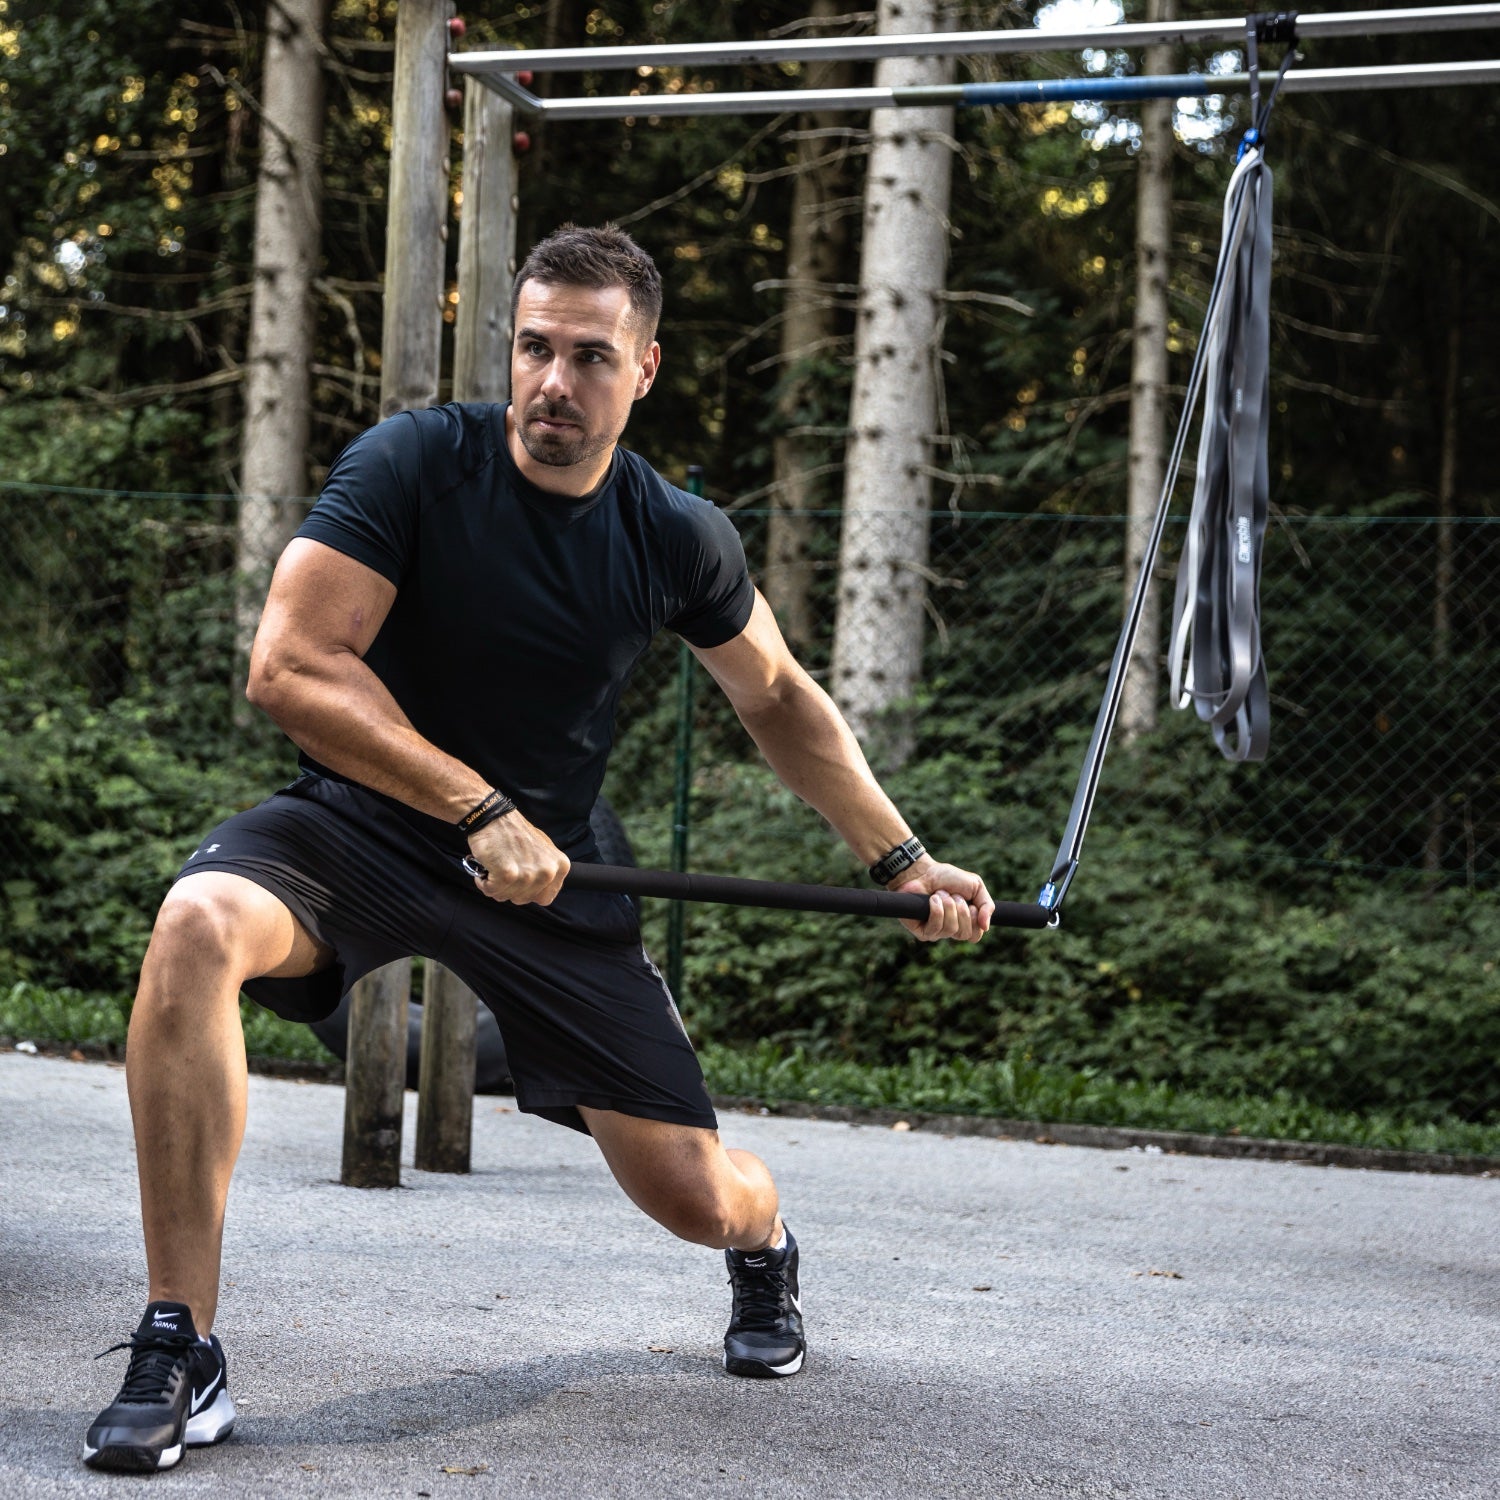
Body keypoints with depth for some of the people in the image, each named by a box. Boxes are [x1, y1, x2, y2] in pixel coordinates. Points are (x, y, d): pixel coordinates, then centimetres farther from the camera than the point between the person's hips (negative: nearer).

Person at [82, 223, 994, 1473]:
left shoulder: (679, 539, -4)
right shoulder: (416, 463, -14)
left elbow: (779, 701, 13)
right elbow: (291, 665, -20)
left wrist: (903, 861, 11)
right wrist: (477, 811, -23)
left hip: (543, 868, 2)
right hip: (361, 819, -2)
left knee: (694, 1196, -3)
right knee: (199, 926, -36)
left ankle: (766, 1240, 40)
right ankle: (181, 1355, -26)